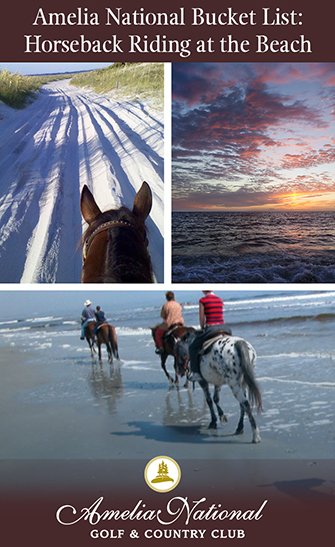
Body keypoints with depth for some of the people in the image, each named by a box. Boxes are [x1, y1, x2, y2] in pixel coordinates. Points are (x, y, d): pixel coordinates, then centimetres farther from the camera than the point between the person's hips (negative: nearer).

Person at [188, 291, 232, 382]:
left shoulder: (203, 300, -4)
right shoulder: (220, 300, 12)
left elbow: (202, 318, -1)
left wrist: (202, 329, 17)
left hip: (210, 328, -5)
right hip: (223, 327, 5)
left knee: (193, 347, 11)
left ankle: (196, 372, 5)